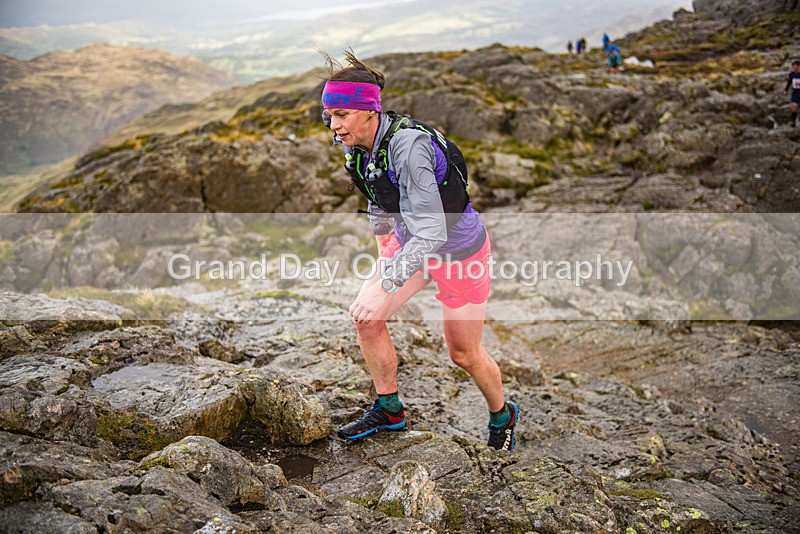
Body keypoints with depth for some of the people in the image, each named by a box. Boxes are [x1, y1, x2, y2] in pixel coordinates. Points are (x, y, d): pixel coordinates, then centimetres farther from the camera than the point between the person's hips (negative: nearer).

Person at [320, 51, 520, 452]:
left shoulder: (407, 145, -35)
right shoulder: (354, 144, -10)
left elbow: (431, 233, -38)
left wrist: (385, 287, -40)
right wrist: (384, 252, 21)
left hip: (458, 249, -7)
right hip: (411, 241, 7)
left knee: (463, 354, 7)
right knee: (365, 317, -1)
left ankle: (502, 415, 36)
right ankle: (389, 409, 20)